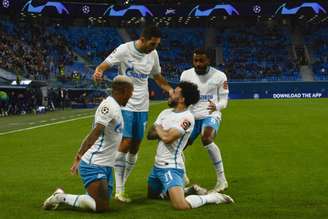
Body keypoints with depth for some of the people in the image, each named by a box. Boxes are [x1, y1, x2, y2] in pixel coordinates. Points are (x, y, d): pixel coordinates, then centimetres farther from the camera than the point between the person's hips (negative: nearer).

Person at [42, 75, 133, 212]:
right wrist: (79, 156, -32)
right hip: (94, 166, -10)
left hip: (106, 166, 10)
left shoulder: (115, 107, 14)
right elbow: (95, 133, -26)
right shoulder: (109, 106, -16)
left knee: (103, 204, 10)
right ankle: (61, 198, 1)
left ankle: (62, 197, 18)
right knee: (100, 206, -13)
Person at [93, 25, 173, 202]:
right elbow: (103, 66, -12)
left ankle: (121, 186, 18)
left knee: (135, 148, 6)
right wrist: (98, 72, -35)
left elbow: (158, 78, 18)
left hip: (142, 107, 6)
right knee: (125, 144, -11)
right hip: (125, 105, -6)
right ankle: (119, 190, -2)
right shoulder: (124, 50, -12)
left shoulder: (153, 54, 5)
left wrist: (172, 91, 4)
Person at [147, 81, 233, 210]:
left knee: (180, 205, -26)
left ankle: (212, 197, -2)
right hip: (157, 165, 9)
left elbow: (168, 138, -26)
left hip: (171, 167, -9)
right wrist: (163, 133, -14)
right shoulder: (165, 112, 9)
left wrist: (158, 128, -5)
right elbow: (150, 135, 6)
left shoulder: (187, 117, -17)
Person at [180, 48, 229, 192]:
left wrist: (216, 106, -26)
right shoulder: (186, 75, 1)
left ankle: (221, 179, -21)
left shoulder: (219, 76, -7)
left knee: (206, 139, -33)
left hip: (210, 115, -4)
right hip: (191, 116, 4)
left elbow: (224, 101, -4)